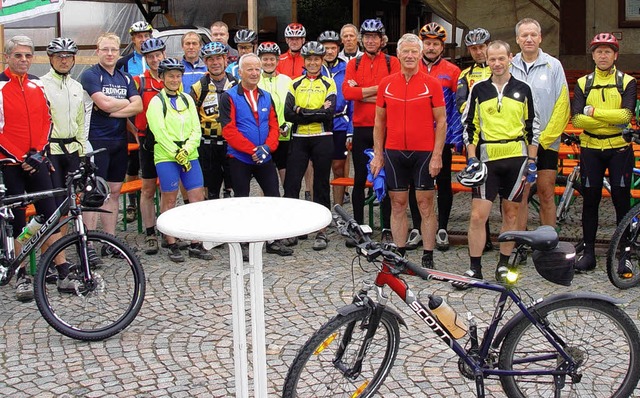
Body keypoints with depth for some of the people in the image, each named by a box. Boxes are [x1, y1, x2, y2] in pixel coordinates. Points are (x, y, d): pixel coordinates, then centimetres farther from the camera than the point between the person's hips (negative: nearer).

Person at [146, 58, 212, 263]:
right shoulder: (157, 102, -1)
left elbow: (196, 129, 7)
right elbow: (160, 132, -10)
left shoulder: (187, 100, 14)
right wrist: (177, 154, -14)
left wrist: (187, 149, -9)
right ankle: (172, 246, 10)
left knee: (198, 198, 1)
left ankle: (196, 245, 9)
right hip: (166, 157, -4)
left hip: (190, 156, 5)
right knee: (169, 199, 1)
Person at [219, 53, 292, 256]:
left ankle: (274, 240, 16)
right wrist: (252, 150, -18)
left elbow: (274, 126, 7)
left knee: (274, 197, 5)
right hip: (239, 158, -4)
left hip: (265, 158, 5)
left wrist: (267, 147, -12)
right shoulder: (229, 97, -6)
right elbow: (229, 130, -14)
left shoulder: (266, 97, 10)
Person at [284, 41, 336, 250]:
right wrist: (317, 113, -12)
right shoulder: (295, 84, 9)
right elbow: (288, 114, -4)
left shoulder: (328, 84, 3)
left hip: (322, 139, -2)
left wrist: (302, 112, -12)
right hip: (299, 139, 2)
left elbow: (329, 113, -12)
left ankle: (321, 232, 11)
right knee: (291, 184, -2)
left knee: (321, 185, 4)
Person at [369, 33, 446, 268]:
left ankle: (428, 257, 8)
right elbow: (379, 121, 11)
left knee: (426, 205, 2)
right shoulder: (386, 84, 6)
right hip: (394, 152, 2)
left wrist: (437, 155, -7)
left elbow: (441, 122, 0)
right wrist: (378, 154, 6)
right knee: (398, 204, 7)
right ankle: (399, 255, 15)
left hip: (424, 153, -2)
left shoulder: (432, 84, -1)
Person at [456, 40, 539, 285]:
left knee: (510, 214, 7)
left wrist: (531, 161, 4)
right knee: (478, 215, -7)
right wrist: (471, 158, -3)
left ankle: (503, 265, 19)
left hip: (516, 158, 1)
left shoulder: (523, 90, 7)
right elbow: (469, 126, 5)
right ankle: (475, 268, 3)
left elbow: (532, 127, 10)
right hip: (487, 159, -1)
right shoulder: (479, 90, 5)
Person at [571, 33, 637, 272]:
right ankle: (588, 252, 13)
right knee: (590, 200, 5)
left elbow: (626, 115, -14)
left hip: (619, 148, -1)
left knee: (622, 200, 0)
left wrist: (593, 112, -16)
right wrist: (612, 120, -15)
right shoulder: (583, 84, 6)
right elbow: (577, 119, -8)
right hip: (591, 149, 2)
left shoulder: (627, 82, 2)